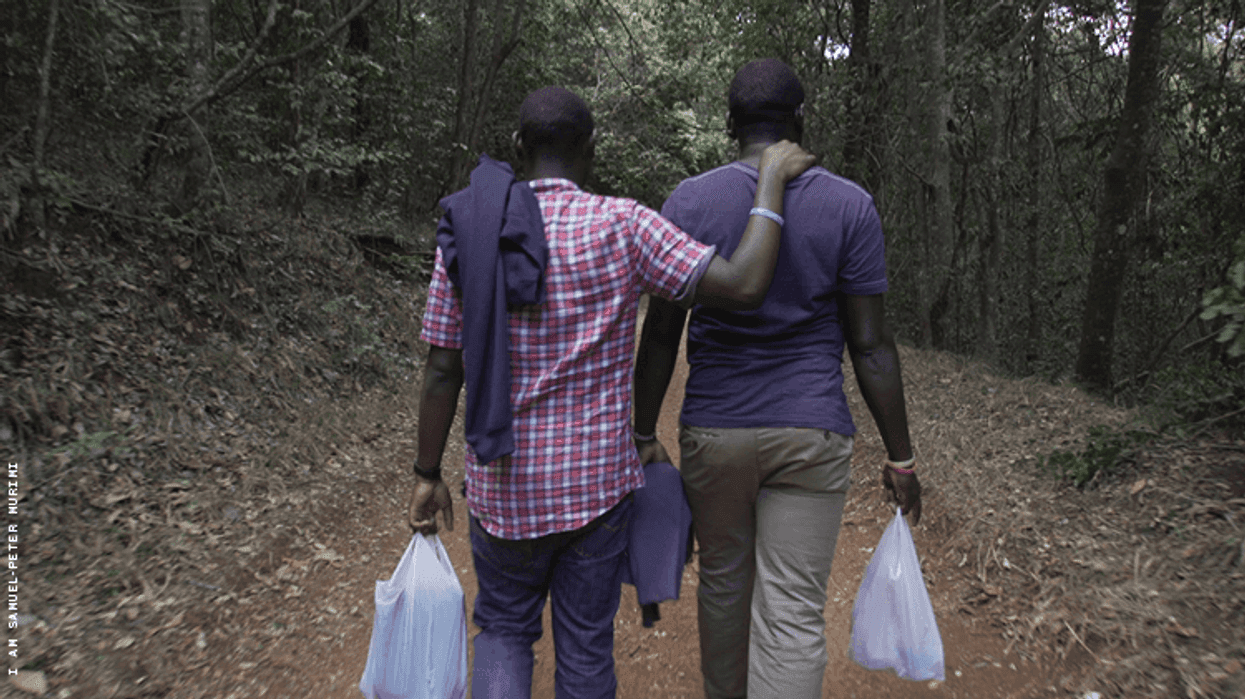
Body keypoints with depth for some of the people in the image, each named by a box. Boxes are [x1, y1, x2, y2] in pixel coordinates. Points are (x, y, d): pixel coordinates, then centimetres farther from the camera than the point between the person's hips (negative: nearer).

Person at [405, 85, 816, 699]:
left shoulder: (468, 232, -5)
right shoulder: (621, 226, -15)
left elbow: (442, 370, -3)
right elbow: (743, 286, -21)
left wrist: (428, 476, 7)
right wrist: (771, 176, -8)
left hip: (505, 486, 2)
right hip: (596, 482, -2)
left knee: (503, 630, 24)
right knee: (585, 645, 18)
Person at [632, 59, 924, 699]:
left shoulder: (687, 202, -2)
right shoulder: (849, 205, -3)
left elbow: (660, 335, -2)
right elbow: (870, 345, -4)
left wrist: (645, 436, 7)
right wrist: (899, 457, 4)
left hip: (712, 431, 2)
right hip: (811, 439, -1)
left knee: (722, 583, 21)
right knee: (793, 616, 4)